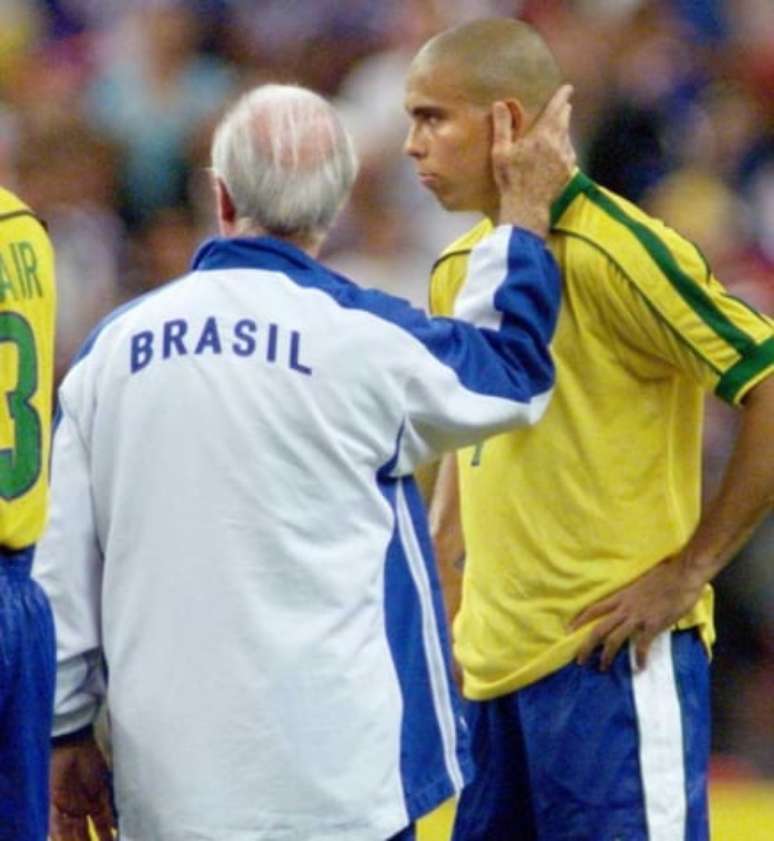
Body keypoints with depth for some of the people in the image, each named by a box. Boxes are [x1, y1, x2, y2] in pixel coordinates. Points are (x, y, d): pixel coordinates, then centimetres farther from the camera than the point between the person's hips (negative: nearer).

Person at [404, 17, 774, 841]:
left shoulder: (615, 254, -13)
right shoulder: (460, 269, 13)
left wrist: (690, 570, -14)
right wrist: (435, 557, 13)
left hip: (612, 658, -8)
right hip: (489, 663, 8)